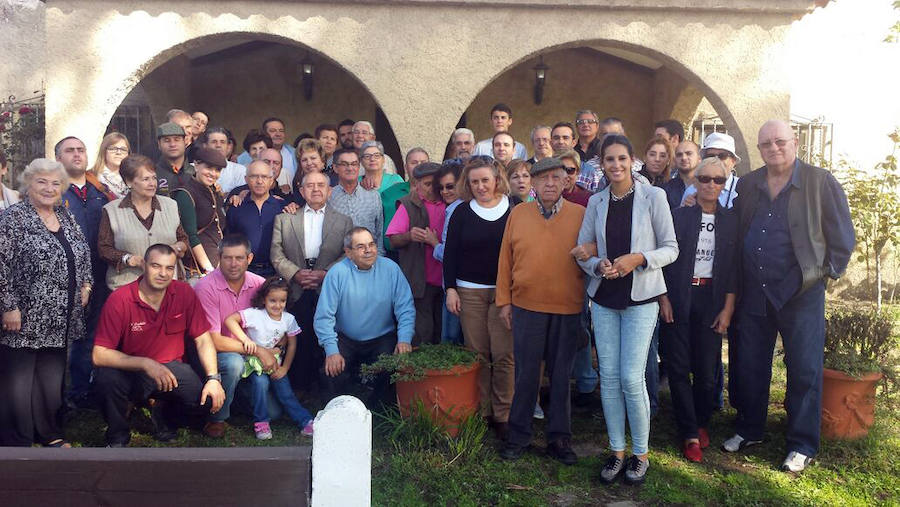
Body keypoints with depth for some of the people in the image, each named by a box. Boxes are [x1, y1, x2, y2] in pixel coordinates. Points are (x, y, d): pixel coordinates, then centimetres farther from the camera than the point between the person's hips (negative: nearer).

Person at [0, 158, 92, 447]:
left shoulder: (66, 217, 12)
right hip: (24, 319, -6)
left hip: (59, 321, 6)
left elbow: (83, 254, 23)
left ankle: (50, 434, 28)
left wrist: (85, 284, 10)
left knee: (52, 379, 14)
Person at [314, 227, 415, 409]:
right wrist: (331, 351, -21)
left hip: (382, 339, 1)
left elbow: (405, 309, -4)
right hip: (345, 340, 0)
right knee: (334, 368, -24)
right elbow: (324, 316, -11)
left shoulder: (390, 268, -4)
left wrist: (404, 340, -18)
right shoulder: (337, 273, -8)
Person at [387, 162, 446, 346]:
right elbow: (393, 241, -5)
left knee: (442, 330, 8)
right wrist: (409, 235, -25)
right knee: (422, 331, -6)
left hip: (445, 280, 4)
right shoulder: (408, 205, 2)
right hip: (420, 280, -3)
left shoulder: (448, 205, 11)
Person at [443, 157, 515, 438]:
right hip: (470, 292, 1)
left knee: (504, 355, -4)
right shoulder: (462, 212, 5)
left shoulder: (513, 210, 2)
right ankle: (481, 413, 15)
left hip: (505, 291, -1)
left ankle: (503, 415, 7)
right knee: (477, 355, 4)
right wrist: (450, 288, 1)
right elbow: (450, 252, 7)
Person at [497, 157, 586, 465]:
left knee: (561, 375, 10)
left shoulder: (581, 216, 1)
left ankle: (559, 437, 23)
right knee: (526, 373, 8)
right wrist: (504, 301, 3)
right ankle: (519, 435, 22)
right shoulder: (518, 214, 3)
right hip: (527, 306, 0)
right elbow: (506, 260, 5)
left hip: (568, 309, 0)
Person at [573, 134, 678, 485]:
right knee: (608, 376, 6)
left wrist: (639, 259, -19)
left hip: (640, 298, -3)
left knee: (631, 378, -7)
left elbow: (671, 248, -3)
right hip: (604, 298, 4)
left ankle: (641, 454, 13)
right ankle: (617, 451, 21)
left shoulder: (653, 196, -4)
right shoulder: (596, 202, 6)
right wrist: (599, 265, -11)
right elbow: (582, 251, 9)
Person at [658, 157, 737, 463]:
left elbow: (733, 267, 5)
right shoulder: (678, 216, 3)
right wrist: (664, 299, -5)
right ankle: (690, 434, 6)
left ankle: (701, 423, 24)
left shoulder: (730, 221, 7)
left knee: (707, 369, 1)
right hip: (679, 298, -1)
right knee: (678, 368, -3)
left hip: (712, 299, 1)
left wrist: (727, 309, 0)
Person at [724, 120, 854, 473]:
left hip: (801, 294, -4)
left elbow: (843, 237, 1)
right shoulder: (746, 186, 7)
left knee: (804, 370, 3)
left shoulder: (821, 183, -4)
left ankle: (802, 445, 18)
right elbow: (734, 235, 15)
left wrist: (827, 271, -3)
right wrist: (736, 282, 8)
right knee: (747, 365, 11)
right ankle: (748, 430, 29)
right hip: (753, 294, 4)